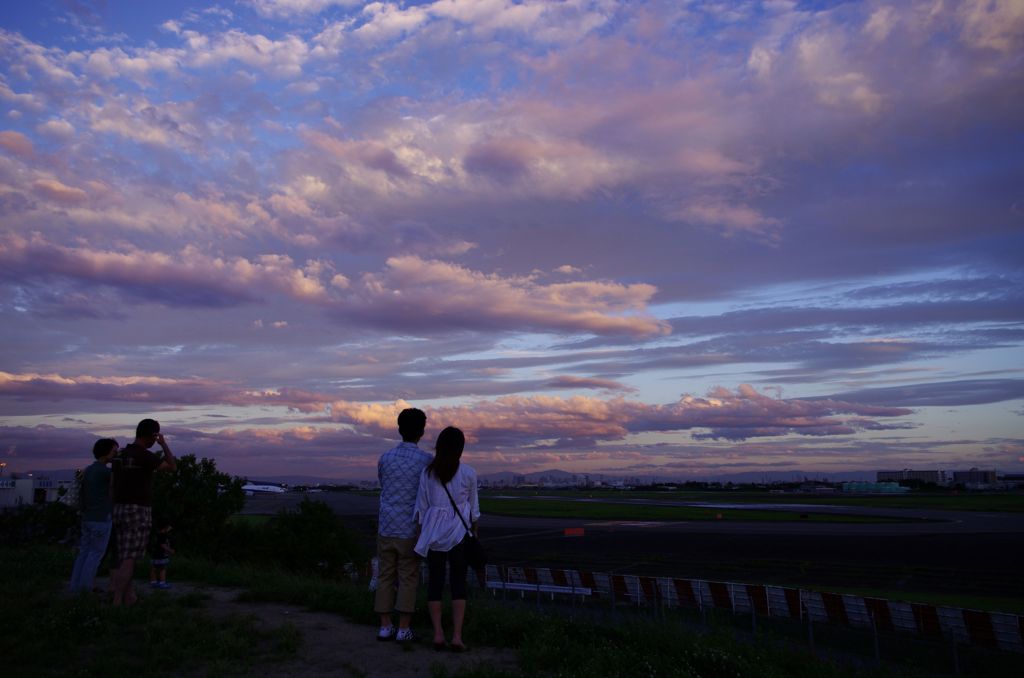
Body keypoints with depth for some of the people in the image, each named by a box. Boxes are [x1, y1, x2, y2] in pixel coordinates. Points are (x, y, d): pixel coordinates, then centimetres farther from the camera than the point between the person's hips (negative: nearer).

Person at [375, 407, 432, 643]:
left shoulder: (385, 458, 3)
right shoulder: (426, 460, -9)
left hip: (386, 528, 3)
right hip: (411, 530, -3)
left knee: (385, 576, 11)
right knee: (408, 578, 5)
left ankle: (385, 627, 13)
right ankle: (403, 629, 7)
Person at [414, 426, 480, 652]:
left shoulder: (427, 472, -4)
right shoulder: (468, 473, -5)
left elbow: (422, 506, 0)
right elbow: (473, 507, 4)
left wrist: (422, 533, 11)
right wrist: (474, 531, 17)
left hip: (433, 532, 1)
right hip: (459, 531, -1)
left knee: (435, 582, 9)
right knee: (458, 583, 5)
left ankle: (438, 634, 9)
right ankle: (457, 636, 1)